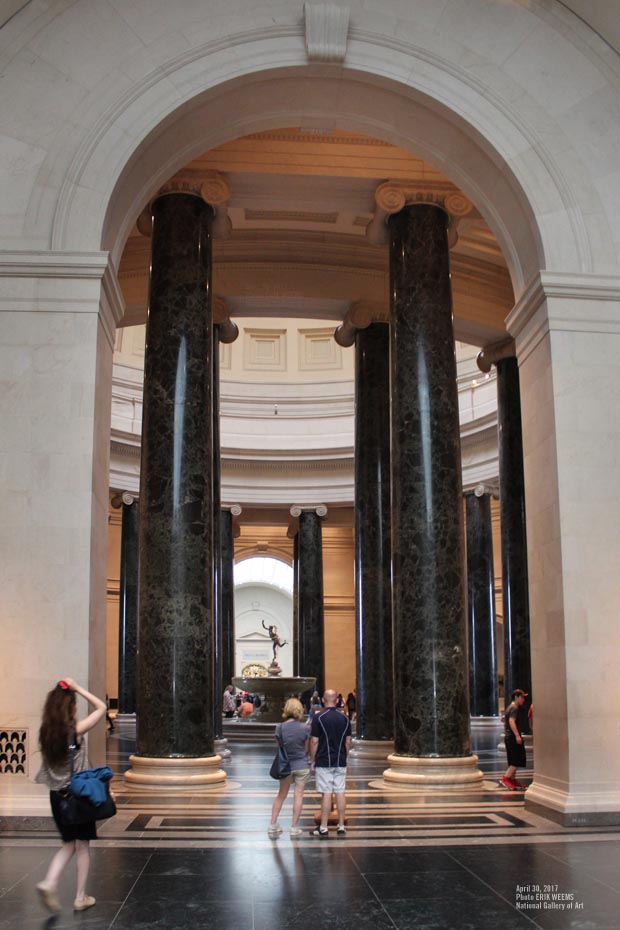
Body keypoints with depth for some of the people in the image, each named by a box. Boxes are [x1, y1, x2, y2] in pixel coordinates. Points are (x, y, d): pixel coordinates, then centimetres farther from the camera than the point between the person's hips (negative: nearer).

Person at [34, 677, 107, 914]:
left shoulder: (46, 731, -4)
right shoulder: (76, 730, -16)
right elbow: (101, 707, -6)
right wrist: (77, 688, -8)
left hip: (56, 795, 5)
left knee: (68, 844, 19)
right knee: (82, 847, 10)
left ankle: (49, 883, -2)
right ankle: (80, 898, 17)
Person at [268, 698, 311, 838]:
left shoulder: (280, 728, -8)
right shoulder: (305, 728, -9)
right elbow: (307, 749, -1)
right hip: (302, 766, -2)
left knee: (281, 795, 16)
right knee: (298, 795, 5)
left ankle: (273, 825, 16)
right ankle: (294, 828, 7)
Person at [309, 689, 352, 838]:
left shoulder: (318, 717, -8)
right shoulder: (344, 718, 5)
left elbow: (314, 741, -8)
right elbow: (348, 742, 8)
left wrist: (312, 760, 0)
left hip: (324, 762, -4)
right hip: (340, 762, 4)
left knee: (326, 794, -2)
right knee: (340, 793, 6)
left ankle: (323, 828, 1)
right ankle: (341, 827, 10)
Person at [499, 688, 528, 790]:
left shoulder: (509, 707, 19)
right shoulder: (515, 708, -12)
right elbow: (511, 721, -25)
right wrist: (517, 735, -29)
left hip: (508, 737, 10)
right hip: (514, 737, -10)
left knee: (513, 762, 14)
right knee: (517, 761, -9)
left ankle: (512, 781, 17)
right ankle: (505, 779, -13)